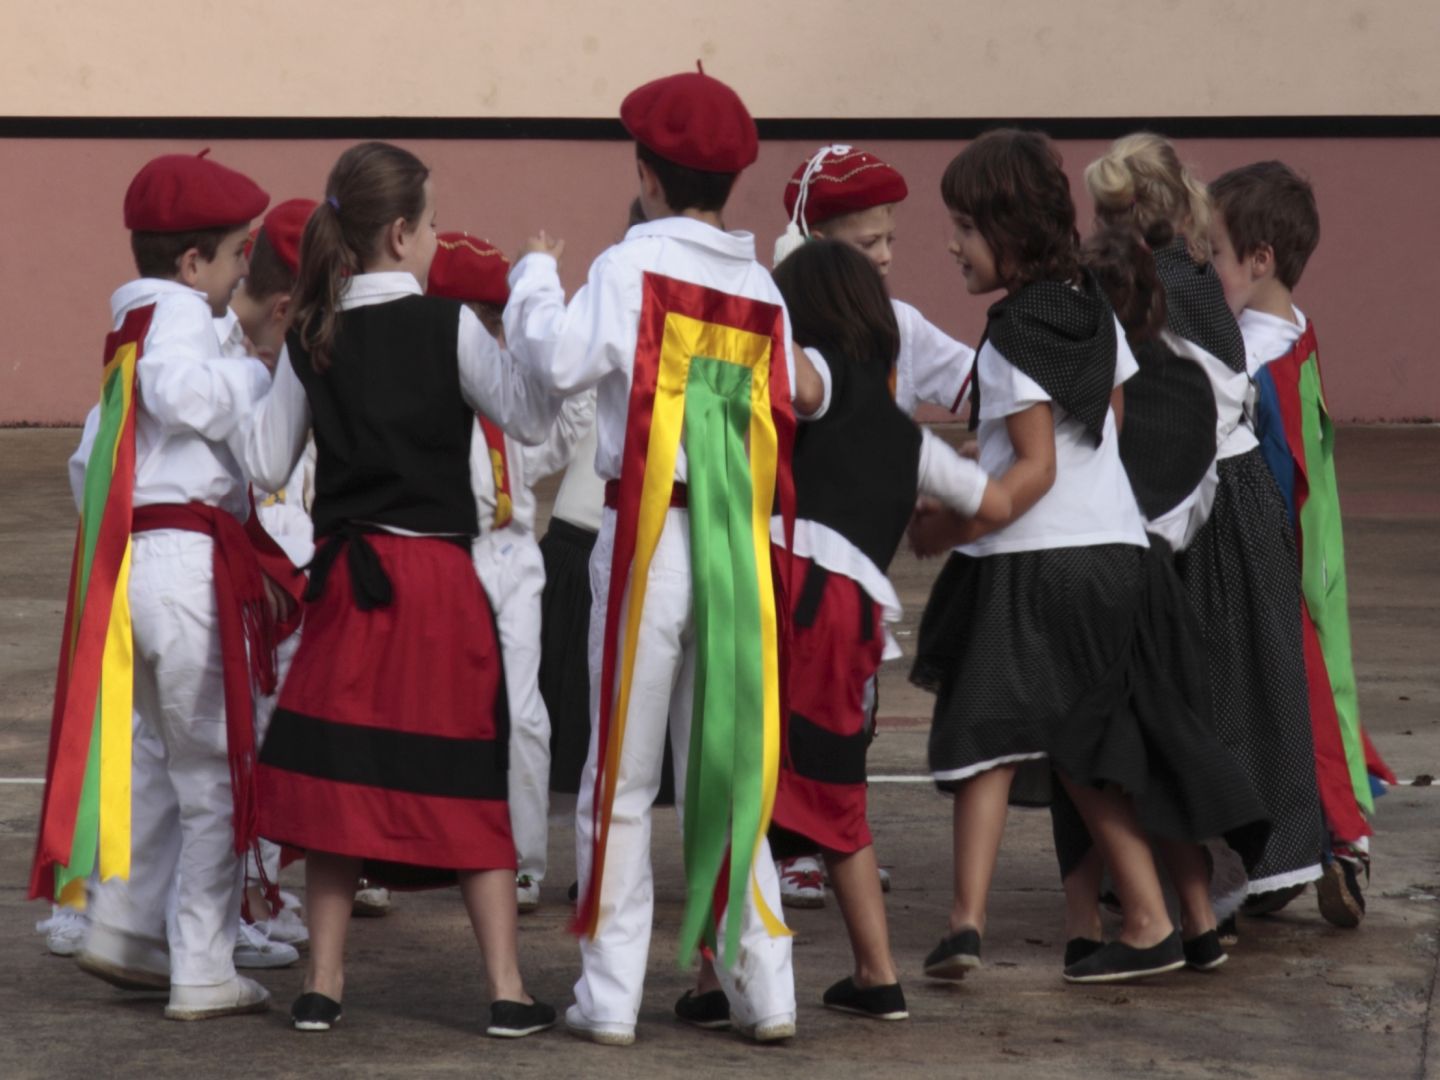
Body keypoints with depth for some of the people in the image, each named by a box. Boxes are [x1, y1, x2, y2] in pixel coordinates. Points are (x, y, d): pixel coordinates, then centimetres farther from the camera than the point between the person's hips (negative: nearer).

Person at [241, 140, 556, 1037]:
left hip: (345, 575, 3)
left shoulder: (311, 339, 4)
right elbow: (532, 418, -7)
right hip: (436, 573, -3)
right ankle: (509, 990, 3)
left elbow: (267, 466, 7)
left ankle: (324, 984, 9)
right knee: (468, 778, 2)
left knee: (337, 773, 7)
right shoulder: (447, 326, -8)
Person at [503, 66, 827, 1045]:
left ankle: (612, 995, 4)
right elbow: (791, 400, 7)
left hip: (649, 534, -4)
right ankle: (762, 988, 10)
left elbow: (562, 359, -16)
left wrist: (536, 275, 0)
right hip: (739, 548, 4)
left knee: (622, 777, 3)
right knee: (729, 768, 12)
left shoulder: (633, 266, -7)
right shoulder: (762, 288, 8)